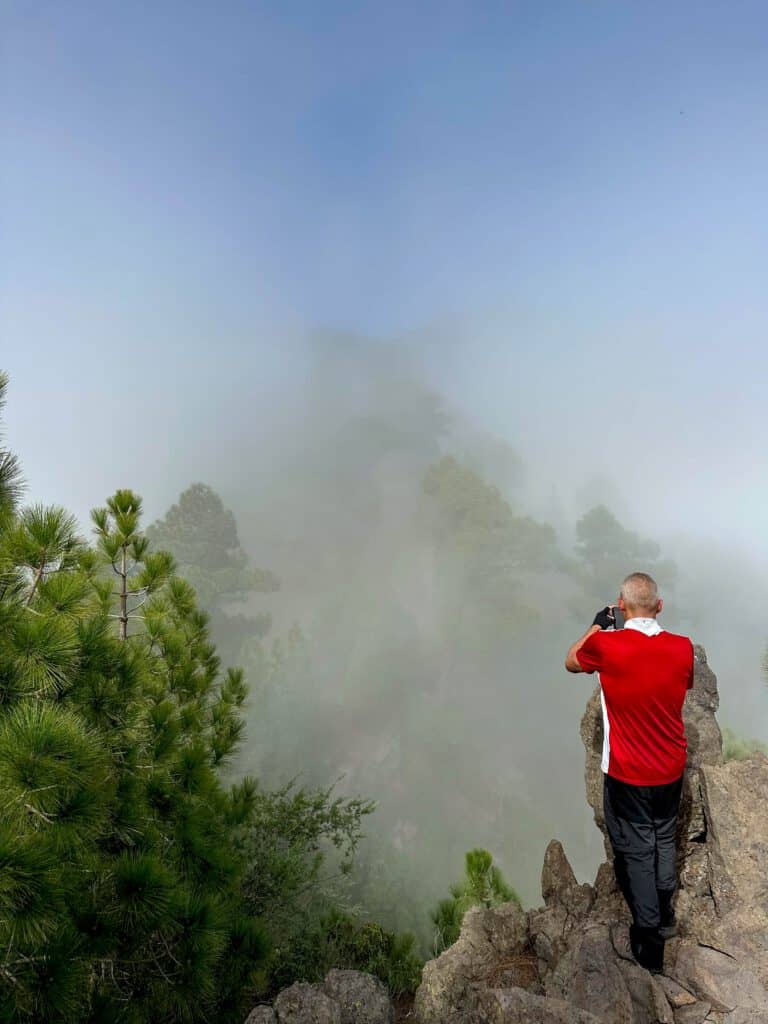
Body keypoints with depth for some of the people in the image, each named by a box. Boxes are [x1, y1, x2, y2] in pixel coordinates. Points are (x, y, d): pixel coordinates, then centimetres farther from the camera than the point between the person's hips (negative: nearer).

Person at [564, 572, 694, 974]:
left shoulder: (606, 645, -23)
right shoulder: (682, 648, -13)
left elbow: (571, 662, -1)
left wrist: (596, 626, 9)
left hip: (627, 775, -4)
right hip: (671, 770, 4)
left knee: (636, 850, 13)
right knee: (664, 838, 26)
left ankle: (648, 936, 25)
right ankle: (665, 913, 45)